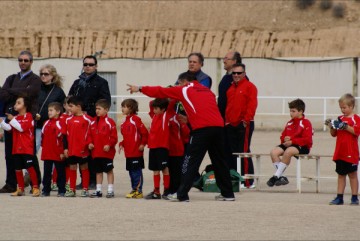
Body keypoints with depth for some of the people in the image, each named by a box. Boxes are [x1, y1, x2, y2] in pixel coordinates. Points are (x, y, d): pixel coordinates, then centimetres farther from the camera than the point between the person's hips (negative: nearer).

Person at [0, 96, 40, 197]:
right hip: (16, 148, 7)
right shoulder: (16, 118, 16)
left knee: (30, 167, -7)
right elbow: (9, 128, 5)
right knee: (18, 168, 8)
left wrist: (12, 120, -17)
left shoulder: (28, 116, -6)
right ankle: (20, 189, 16)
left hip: (27, 148, -7)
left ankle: (35, 187, -2)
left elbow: (22, 128, -18)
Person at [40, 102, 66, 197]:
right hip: (47, 154, 6)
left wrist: (62, 152, -14)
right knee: (47, 173, 10)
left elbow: (62, 138, -13)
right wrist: (43, 147, 15)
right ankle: (46, 190, 16)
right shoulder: (46, 123, 10)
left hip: (58, 154, -6)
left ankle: (61, 191, 9)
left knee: (60, 172, 4)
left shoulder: (60, 123, -11)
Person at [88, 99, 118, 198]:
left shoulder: (110, 122, -8)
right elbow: (90, 136, 15)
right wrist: (90, 143, -2)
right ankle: (98, 190, 18)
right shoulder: (93, 123, 10)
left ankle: (110, 190, 6)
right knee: (98, 171, 12)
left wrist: (109, 145, -20)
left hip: (107, 152, -6)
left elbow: (114, 137, -9)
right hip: (96, 152, 6)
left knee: (109, 170, 2)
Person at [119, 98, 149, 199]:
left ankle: (138, 191, -2)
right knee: (131, 171, 12)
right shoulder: (125, 121, 15)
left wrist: (142, 144, -13)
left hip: (136, 152, -9)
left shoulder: (135, 119, -11)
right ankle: (134, 189, 19)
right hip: (128, 152, 9)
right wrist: (122, 144, 9)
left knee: (136, 171, -5)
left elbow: (145, 132, -13)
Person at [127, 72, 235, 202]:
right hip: (218, 126, 6)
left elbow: (161, 92, 15)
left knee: (190, 162, -2)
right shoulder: (207, 91, 25)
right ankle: (228, 194, 17)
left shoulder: (184, 90, 10)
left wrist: (140, 88, 25)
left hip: (202, 128, -6)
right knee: (218, 162, 14)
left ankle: (182, 195, -4)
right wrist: (189, 119, 35)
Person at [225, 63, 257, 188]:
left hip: (244, 125, -7)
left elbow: (252, 104, -12)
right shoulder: (231, 88, 17)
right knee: (232, 153, 9)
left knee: (244, 152, -8)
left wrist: (246, 119, -17)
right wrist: (227, 120, 12)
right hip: (231, 125, 7)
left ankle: (248, 181, -6)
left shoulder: (250, 86, -4)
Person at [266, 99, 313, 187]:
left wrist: (292, 141, -20)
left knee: (288, 151, -38)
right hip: (288, 144, 7)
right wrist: (285, 139, -8)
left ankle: (276, 176, -31)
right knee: (273, 152, -18)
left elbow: (307, 140, -14)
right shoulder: (289, 123, 16)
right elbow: (283, 136, 18)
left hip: (302, 146, -7)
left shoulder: (306, 123, -4)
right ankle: (281, 177, -20)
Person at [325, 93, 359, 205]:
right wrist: (331, 127, -3)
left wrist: (345, 126, -25)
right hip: (340, 153, 6)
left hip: (351, 153, -6)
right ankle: (339, 197, 12)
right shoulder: (340, 119, 12)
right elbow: (334, 134, 15)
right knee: (341, 174, 9)